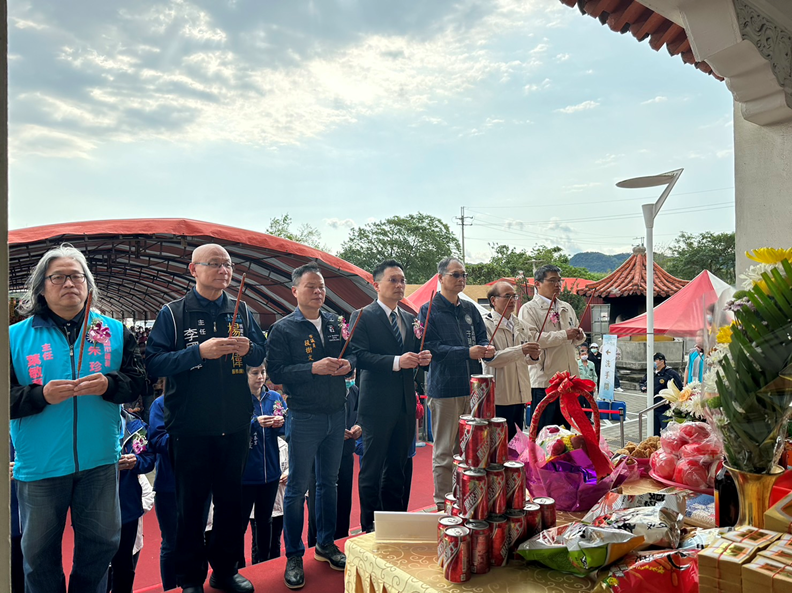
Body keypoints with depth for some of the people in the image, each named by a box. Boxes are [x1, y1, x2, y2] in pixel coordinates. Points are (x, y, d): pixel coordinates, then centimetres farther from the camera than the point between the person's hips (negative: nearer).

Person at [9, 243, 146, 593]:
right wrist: (41, 395, -21)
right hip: (39, 465, -1)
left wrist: (109, 384, -19)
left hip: (99, 461, 1)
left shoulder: (114, 331, 3)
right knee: (39, 551, 15)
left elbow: (137, 381, 0)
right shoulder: (15, 336, 0)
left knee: (102, 541, 14)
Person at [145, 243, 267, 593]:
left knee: (230, 500, 13)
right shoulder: (172, 313, -3)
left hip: (235, 426, 3)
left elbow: (262, 355, 10)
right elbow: (154, 364, -11)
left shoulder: (242, 312, 7)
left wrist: (248, 348, -12)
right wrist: (200, 351, -23)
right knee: (191, 503, 8)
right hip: (190, 429, -3)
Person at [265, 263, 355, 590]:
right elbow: (275, 371, -14)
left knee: (328, 482, 17)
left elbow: (352, 353, 15)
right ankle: (294, 557, 19)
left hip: (336, 414, 5)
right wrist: (314, 368, -23)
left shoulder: (335, 322, 8)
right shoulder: (283, 329, -6)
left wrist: (348, 363, -8)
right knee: (297, 487, 3)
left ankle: (325, 545, 33)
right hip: (303, 417, -5)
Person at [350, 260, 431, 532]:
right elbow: (359, 356, -17)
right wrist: (396, 361, -26)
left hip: (405, 405, 6)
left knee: (397, 467, 16)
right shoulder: (363, 317, -6)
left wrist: (422, 359, -5)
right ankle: (369, 527, 17)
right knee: (372, 468, 4)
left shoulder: (410, 319, 14)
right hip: (377, 405, -6)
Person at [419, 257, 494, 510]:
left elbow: (482, 337, 17)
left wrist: (486, 349, -7)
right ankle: (443, 504, 11)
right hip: (444, 388, -5)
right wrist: (467, 352, -20)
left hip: (471, 386, 6)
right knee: (444, 450, 0)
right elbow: (432, 348, -11)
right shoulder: (429, 310, -3)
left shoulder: (470, 309, 14)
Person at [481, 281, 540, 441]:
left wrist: (532, 356, -4)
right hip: (499, 396, -7)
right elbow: (489, 358, -20)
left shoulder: (519, 324, 15)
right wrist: (520, 350, -27)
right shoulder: (487, 324, -8)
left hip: (519, 395, 7)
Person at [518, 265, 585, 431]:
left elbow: (578, 338, 26)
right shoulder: (529, 309, -4)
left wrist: (579, 336, 1)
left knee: (566, 427, 14)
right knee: (543, 431, -1)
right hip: (544, 379, -7)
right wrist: (564, 335, -17)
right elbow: (531, 338, -18)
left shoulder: (567, 308, 18)